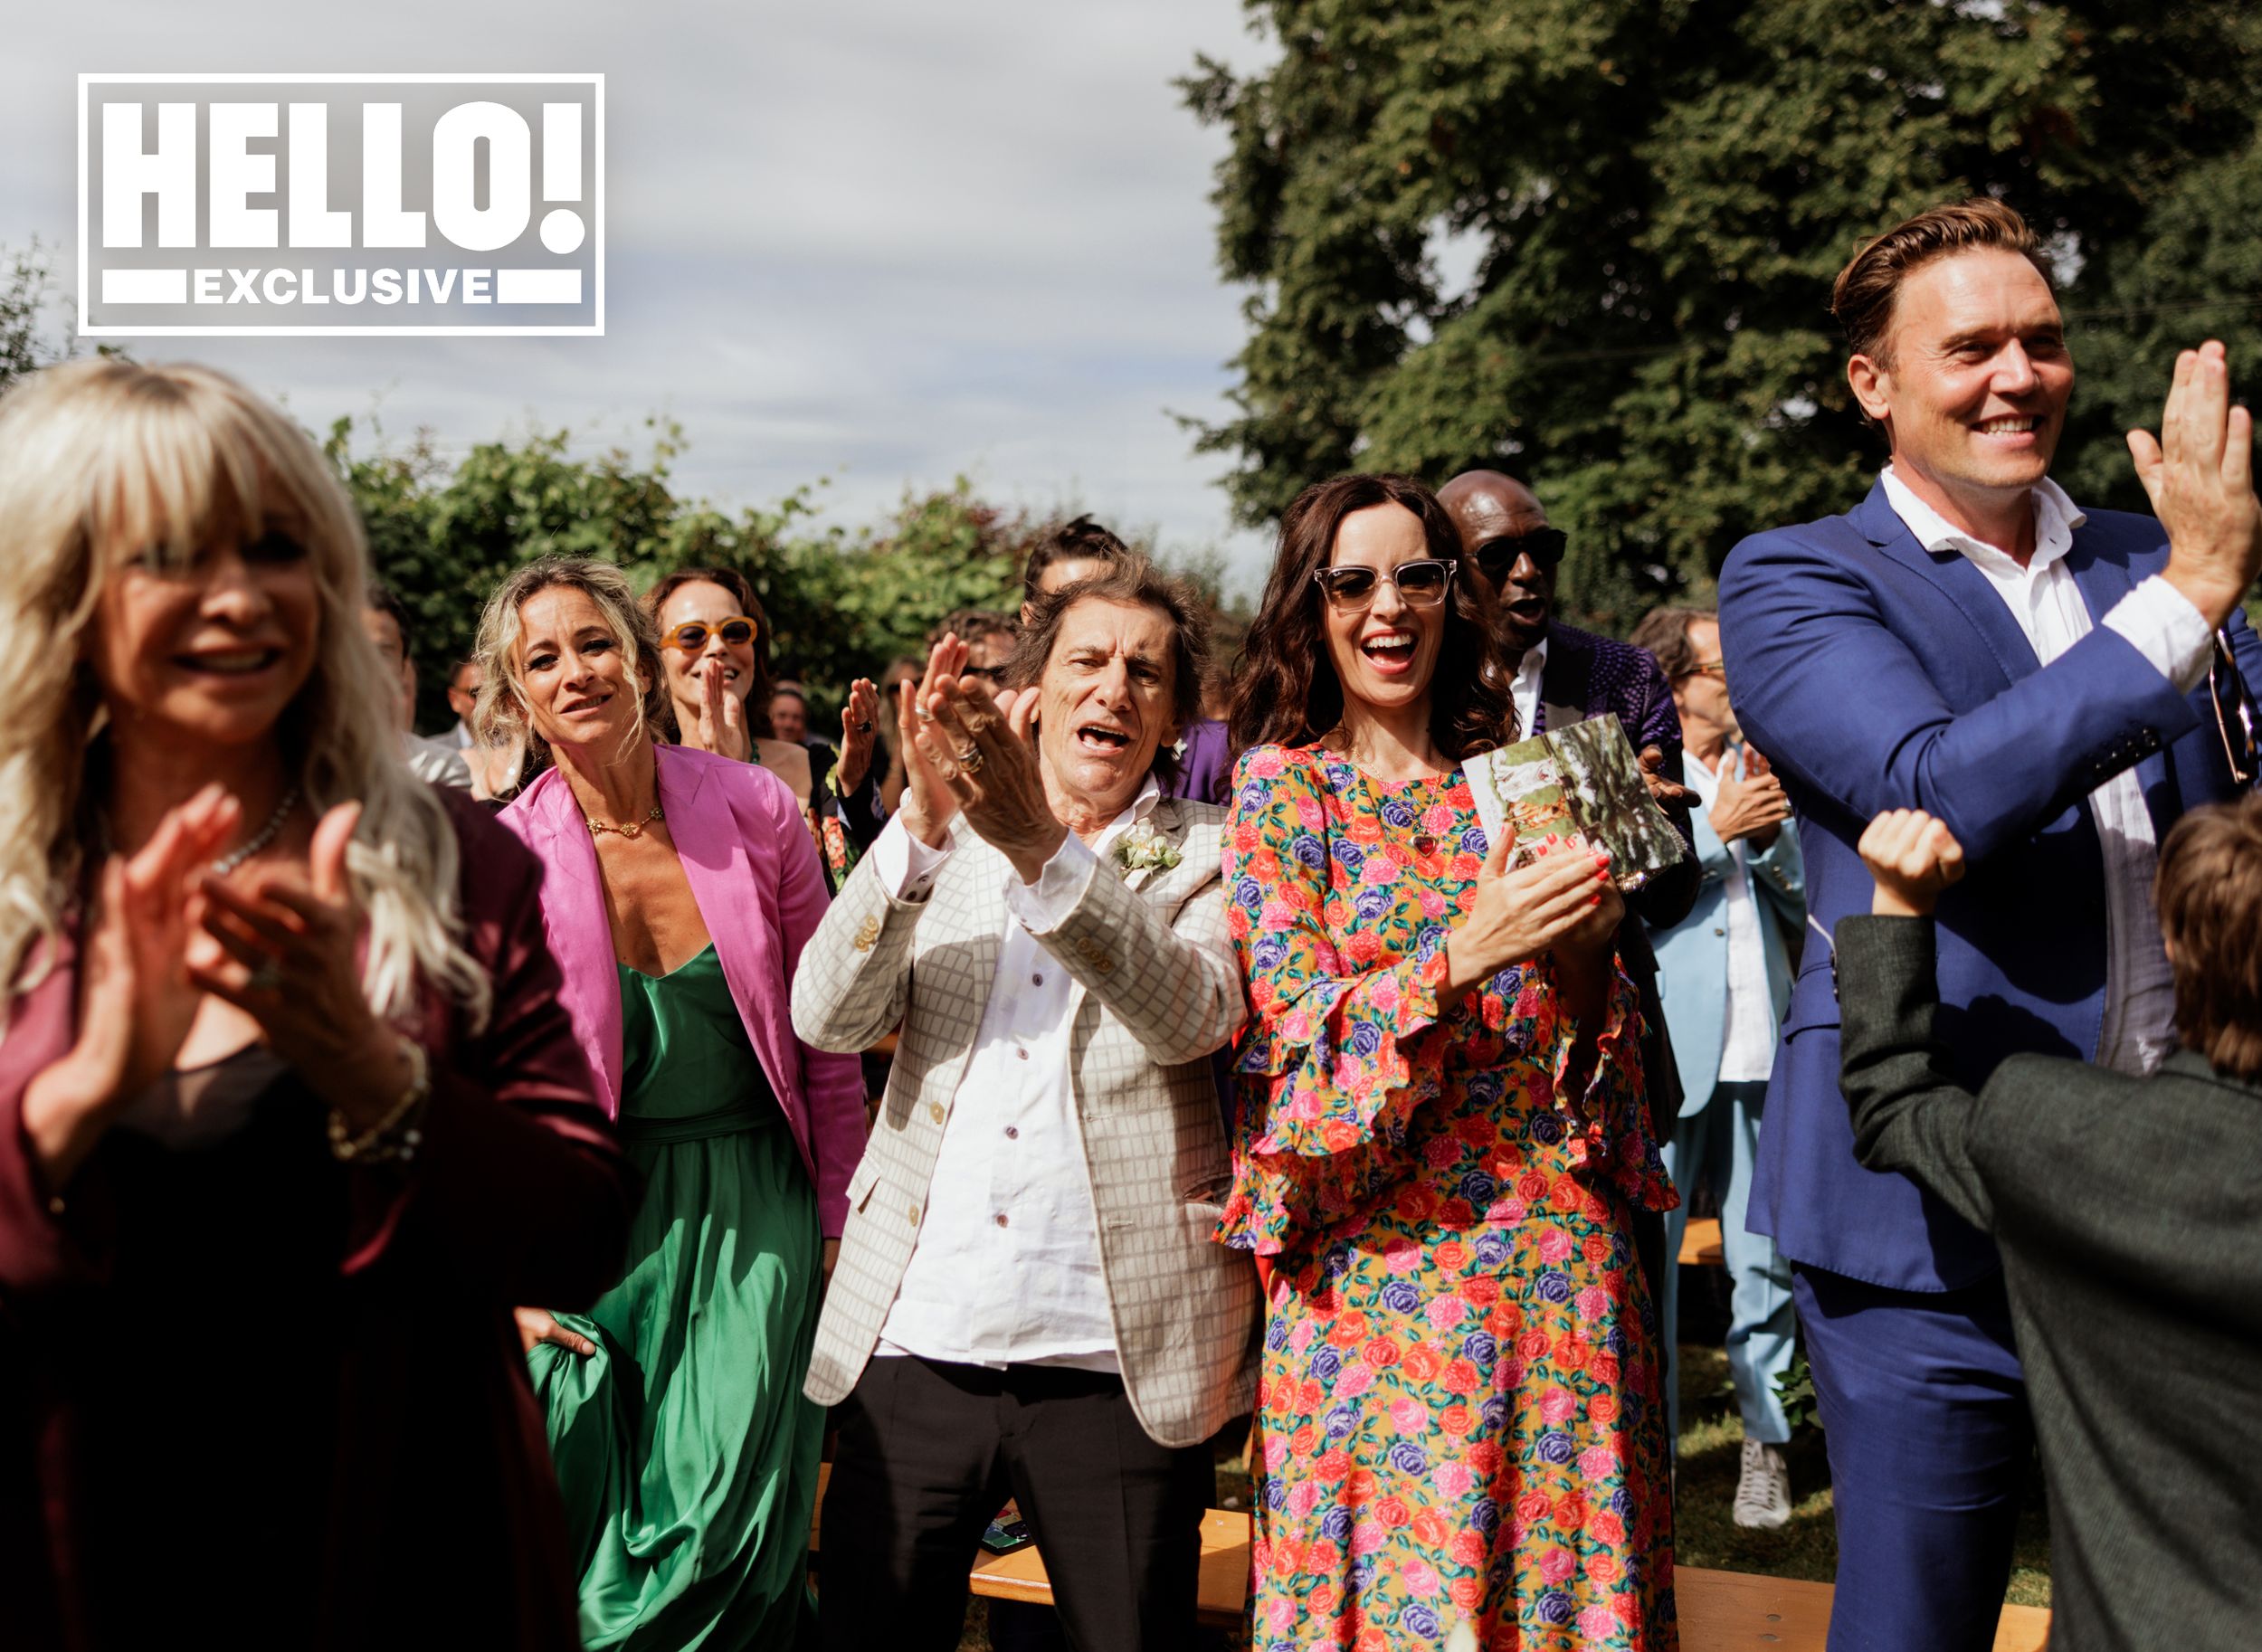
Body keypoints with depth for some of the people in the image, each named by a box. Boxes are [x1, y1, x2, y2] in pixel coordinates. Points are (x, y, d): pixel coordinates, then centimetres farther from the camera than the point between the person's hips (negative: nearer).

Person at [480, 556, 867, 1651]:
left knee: (731, 1532, -6)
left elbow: (825, 1037, 2)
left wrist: (840, 1221, 3)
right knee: (592, 1529, 1)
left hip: (755, 1209, 0)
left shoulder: (754, 811, -5)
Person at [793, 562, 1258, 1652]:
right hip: (915, 1338, 2)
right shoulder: (940, 843, 10)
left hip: (1114, 1357, -1)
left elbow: (1189, 1017, -15)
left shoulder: (1210, 856, 5)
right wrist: (924, 817, -17)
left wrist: (1039, 847, -26)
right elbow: (827, 1019, -5)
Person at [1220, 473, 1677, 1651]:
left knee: (1567, 1557, 6)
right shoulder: (1281, 784, 1)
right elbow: (1297, 1025, -8)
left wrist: (1583, 953, -9)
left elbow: (1595, 1048, 13)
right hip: (1383, 1261, -3)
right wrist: (1466, 954, -22)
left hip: (1561, 1241, 3)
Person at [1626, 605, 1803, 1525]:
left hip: (1762, 1052, 4)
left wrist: (1771, 836, -4)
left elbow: (1808, 897, 14)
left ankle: (1764, 1438, 18)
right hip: (1665, 1053, -4)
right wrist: (1716, 830, -12)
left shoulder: (1762, 770, 15)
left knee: (1764, 1256, 6)